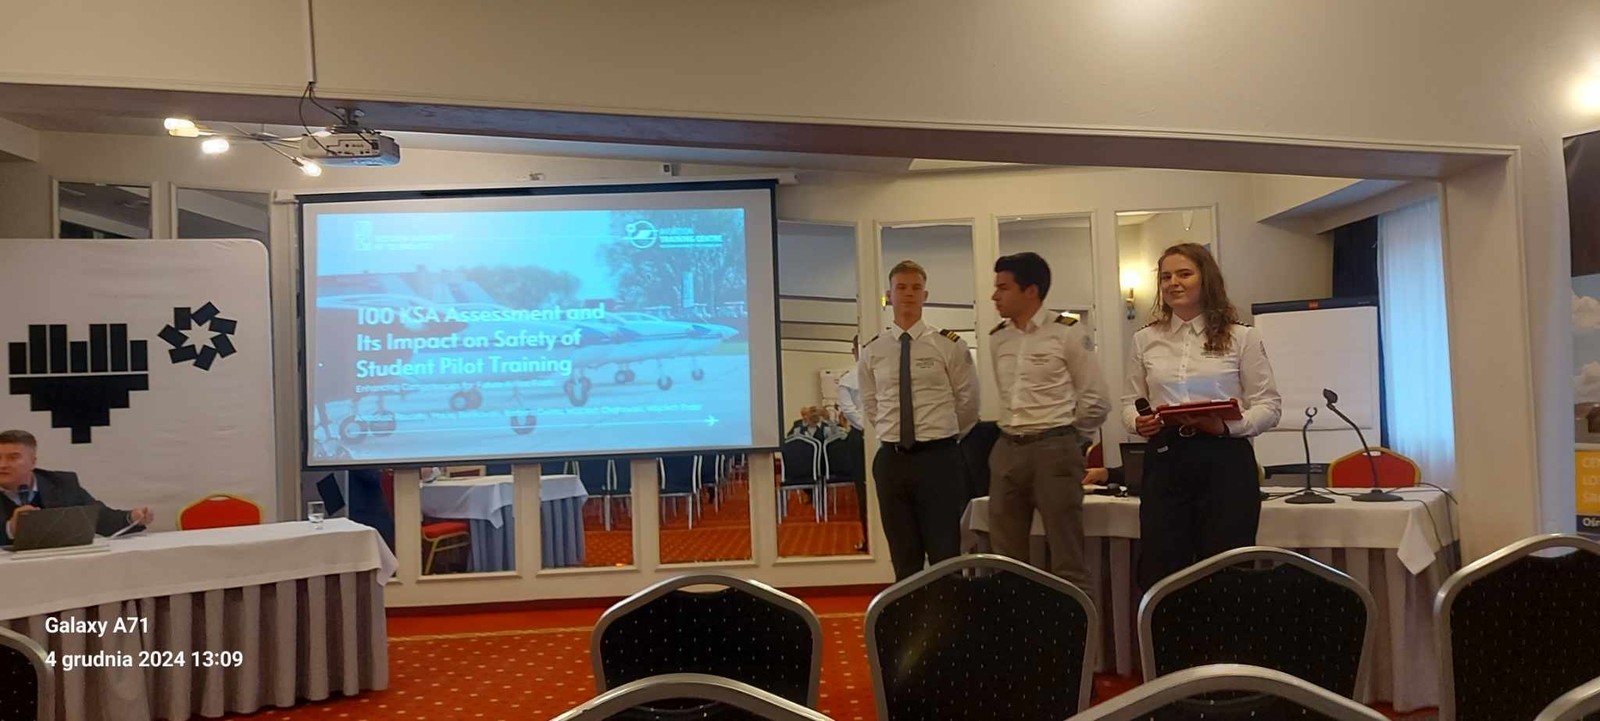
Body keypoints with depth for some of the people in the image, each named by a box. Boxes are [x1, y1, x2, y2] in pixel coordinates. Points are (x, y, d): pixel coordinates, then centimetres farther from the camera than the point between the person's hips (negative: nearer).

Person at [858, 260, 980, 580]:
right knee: (904, 559, 10)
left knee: (945, 556, 2)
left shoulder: (949, 345, -3)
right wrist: (893, 433, 13)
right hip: (892, 460, 3)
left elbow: (969, 402, 6)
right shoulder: (872, 351, 5)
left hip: (939, 459, -2)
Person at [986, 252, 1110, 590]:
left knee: (1067, 560, 0)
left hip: (1054, 451, -6)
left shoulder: (1067, 332, -6)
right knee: (1007, 561, 10)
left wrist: (1063, 439, 4)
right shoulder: (997, 338, 10)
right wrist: (1015, 436, 15)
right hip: (1006, 450, 6)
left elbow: (1097, 400, -2)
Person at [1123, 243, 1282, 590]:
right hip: (1165, 460, 3)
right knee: (1159, 573, 4)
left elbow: (1269, 405, 1)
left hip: (1225, 460, -2)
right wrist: (1138, 422, -9)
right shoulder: (1145, 340, 11)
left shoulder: (1241, 337, 3)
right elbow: (1130, 402, 13)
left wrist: (1229, 425, -17)